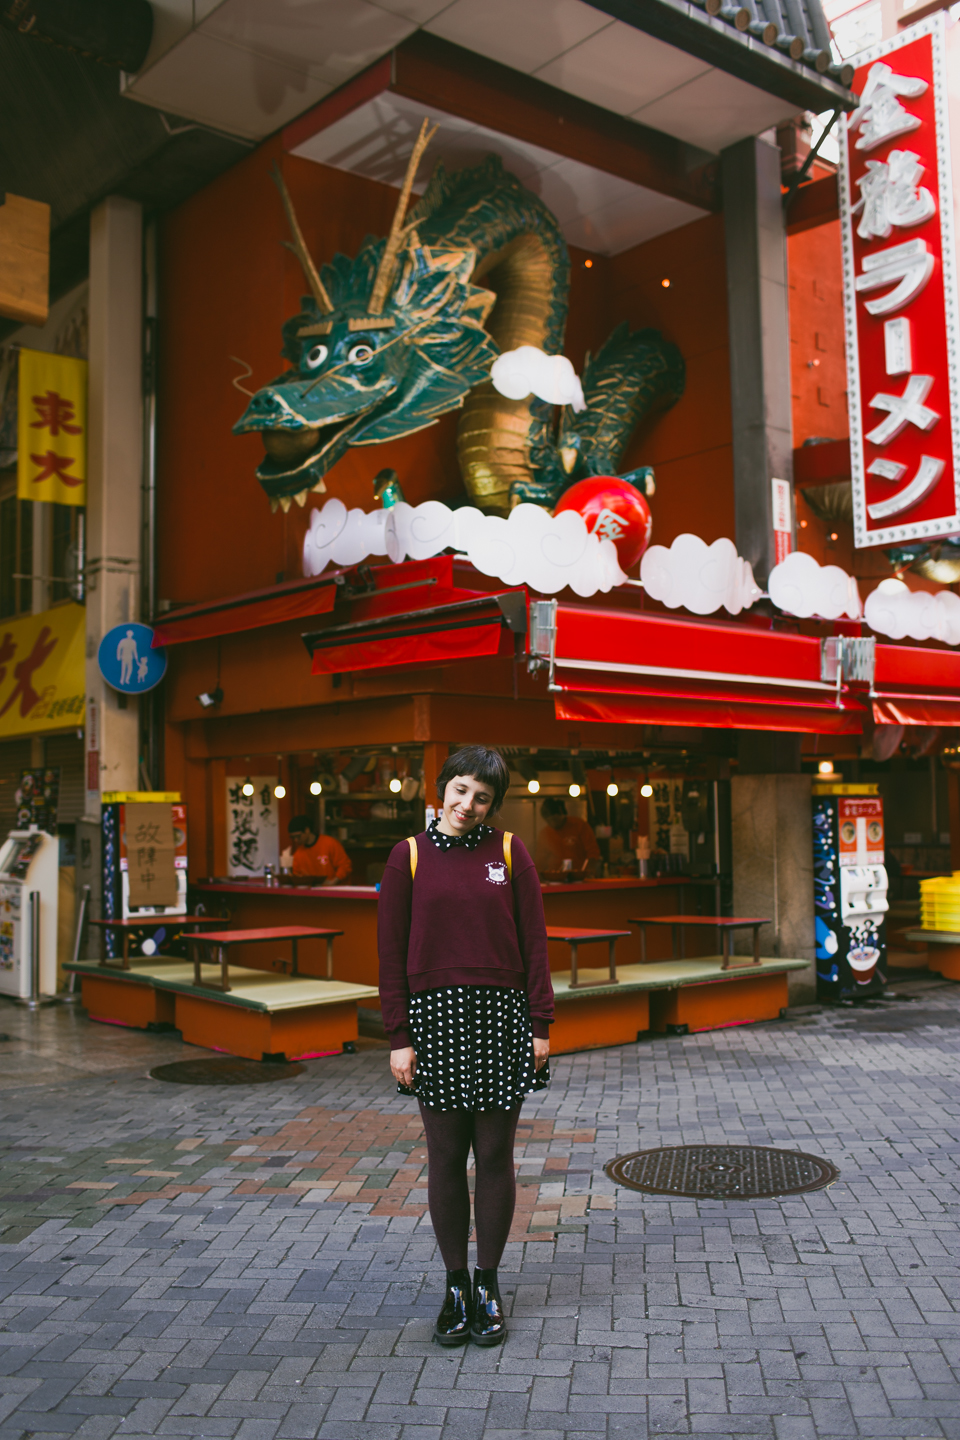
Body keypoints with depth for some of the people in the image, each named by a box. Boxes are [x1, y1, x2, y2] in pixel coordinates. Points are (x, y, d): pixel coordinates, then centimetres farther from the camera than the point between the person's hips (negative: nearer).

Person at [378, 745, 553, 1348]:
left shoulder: (508, 851, 3)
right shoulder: (410, 856, 2)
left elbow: (534, 941, 2)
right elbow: (392, 950, 2)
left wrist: (541, 1024, -2)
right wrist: (399, 1035, -3)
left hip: (501, 1015, 0)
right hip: (435, 1015, 0)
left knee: (495, 1156, 7)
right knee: (446, 1158, 8)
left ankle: (489, 1284, 22)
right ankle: (455, 1286, 22)